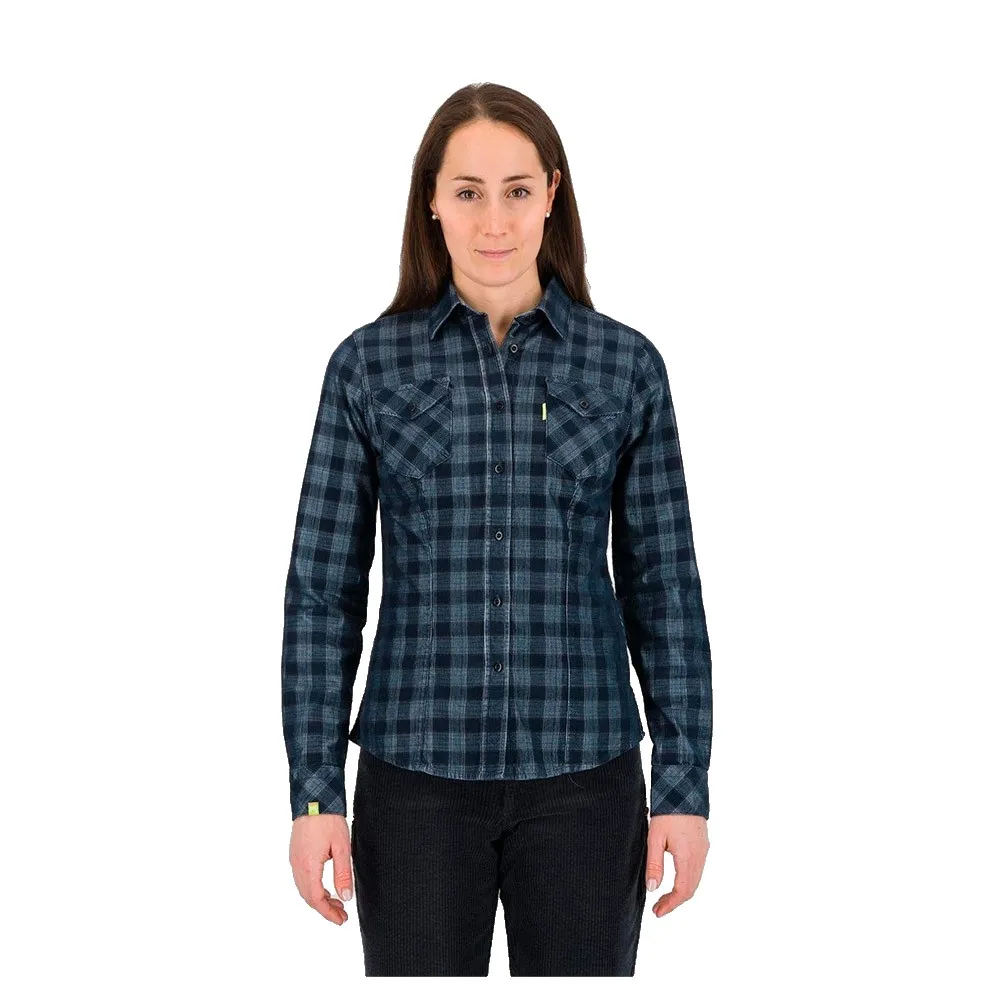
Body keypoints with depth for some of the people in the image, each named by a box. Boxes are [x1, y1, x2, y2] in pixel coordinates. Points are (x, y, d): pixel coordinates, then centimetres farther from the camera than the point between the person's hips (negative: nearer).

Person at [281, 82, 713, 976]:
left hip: (583, 779, 1)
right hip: (417, 776, 0)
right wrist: (316, 791, -4)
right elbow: (322, 591, 0)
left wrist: (685, 786, -1)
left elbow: (665, 588, 3)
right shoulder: (369, 364, 0)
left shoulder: (627, 365, 1)